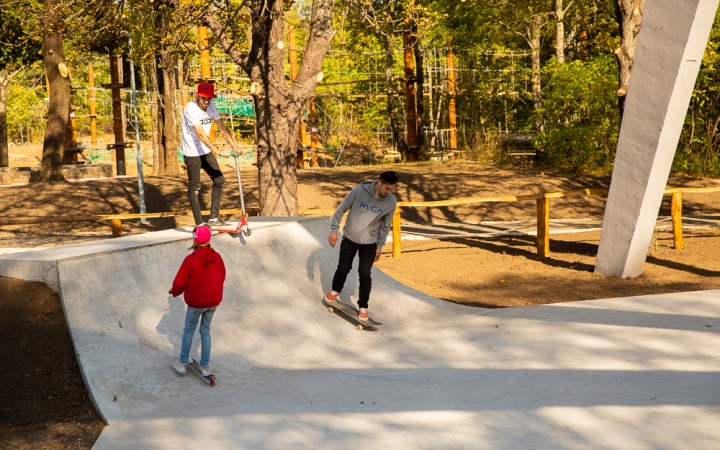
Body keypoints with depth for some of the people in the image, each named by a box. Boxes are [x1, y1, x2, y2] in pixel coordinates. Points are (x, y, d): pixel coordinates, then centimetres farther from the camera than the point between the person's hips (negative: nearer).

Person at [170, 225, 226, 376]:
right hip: (213, 301, 4)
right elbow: (221, 277, 7)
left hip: (196, 302, -4)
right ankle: (205, 366, 19)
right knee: (205, 331, 16)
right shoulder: (217, 257, -7)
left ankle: (182, 362, 23)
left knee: (189, 330, 15)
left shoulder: (191, 259, -21)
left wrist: (174, 292, 7)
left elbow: (180, 282, -14)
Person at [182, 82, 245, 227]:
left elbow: (223, 129, -2)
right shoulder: (191, 109, -22)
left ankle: (214, 218, 15)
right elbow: (201, 134, -30)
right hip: (192, 153, -7)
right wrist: (218, 151, -37)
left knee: (219, 180, 6)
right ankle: (200, 224, 0)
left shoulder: (211, 107, -3)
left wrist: (236, 148, -12)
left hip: (206, 151, 7)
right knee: (194, 188, -4)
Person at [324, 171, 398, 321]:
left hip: (369, 243, 0)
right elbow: (341, 209, -11)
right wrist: (334, 230, -12)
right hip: (349, 238, 0)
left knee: (365, 274, -3)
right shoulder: (360, 190, -22)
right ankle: (335, 290, 42)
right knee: (343, 268, 12)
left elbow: (385, 225, -1)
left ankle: (363, 307, 13)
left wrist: (380, 246, 1)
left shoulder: (391, 201, -14)